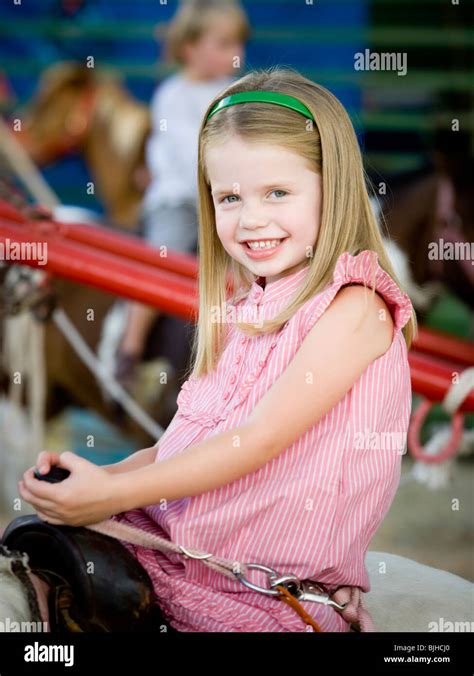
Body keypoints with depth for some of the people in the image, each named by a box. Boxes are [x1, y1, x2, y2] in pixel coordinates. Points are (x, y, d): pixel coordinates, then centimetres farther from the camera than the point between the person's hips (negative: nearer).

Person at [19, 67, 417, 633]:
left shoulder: (354, 307, -8)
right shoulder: (242, 305, 14)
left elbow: (260, 438, -15)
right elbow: (191, 438, 14)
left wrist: (114, 493, -16)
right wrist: (102, 475, -3)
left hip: (275, 594, -6)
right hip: (168, 542, 6)